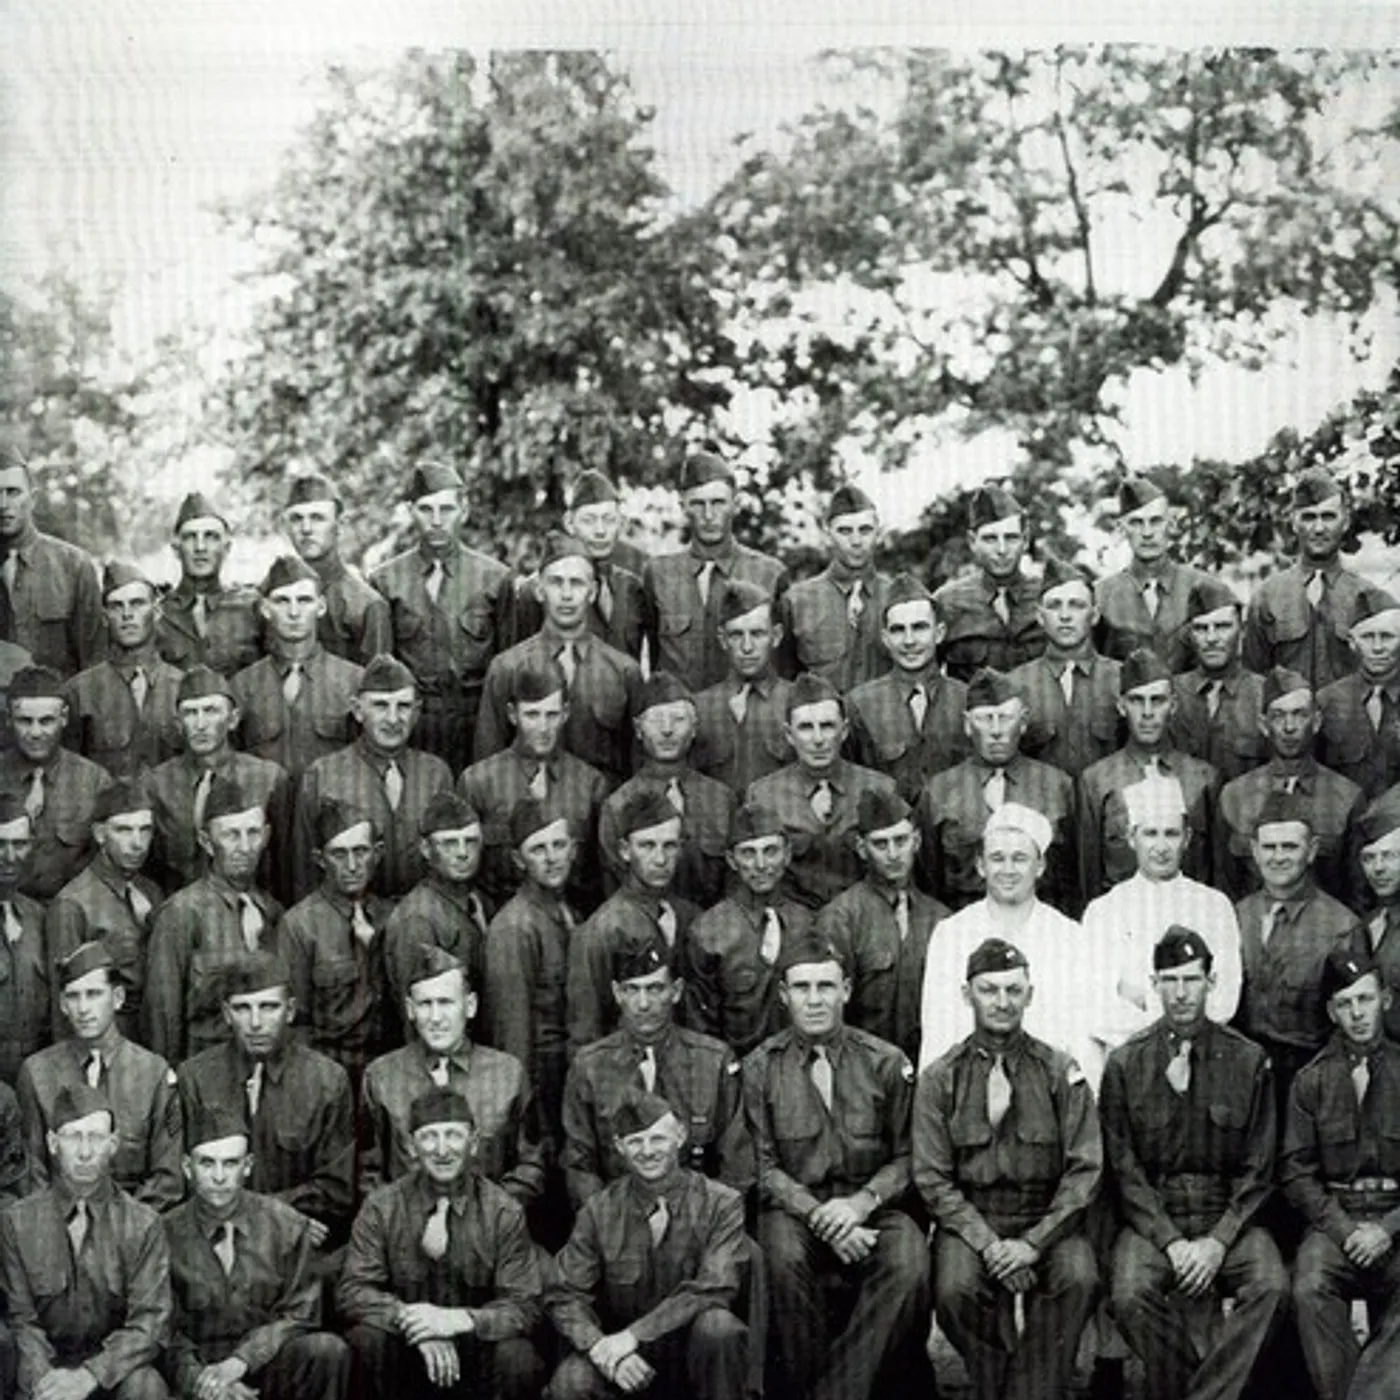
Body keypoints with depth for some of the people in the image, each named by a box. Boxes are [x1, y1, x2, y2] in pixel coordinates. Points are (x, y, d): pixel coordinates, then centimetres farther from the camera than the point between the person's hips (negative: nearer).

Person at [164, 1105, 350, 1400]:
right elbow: (168, 1333, 4)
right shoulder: (167, 1233, 2)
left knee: (328, 1350, -29)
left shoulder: (286, 1226, 2)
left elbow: (299, 1315, 2)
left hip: (265, 1363, 1)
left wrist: (242, 1360, -13)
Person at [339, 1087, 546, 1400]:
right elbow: (352, 1291, -7)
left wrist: (459, 1319, -25)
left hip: (476, 1347, -1)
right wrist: (411, 1317, -26)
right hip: (406, 1349, 1)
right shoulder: (382, 1208, -2)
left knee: (517, 1358, -31)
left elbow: (524, 1306, -7)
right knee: (367, 1340, -30)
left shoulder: (503, 1212, -4)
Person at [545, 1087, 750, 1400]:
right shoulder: (599, 1211, 1)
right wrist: (601, 1349, -23)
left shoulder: (721, 1204, -5)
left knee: (717, 1325, -34)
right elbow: (564, 1296, -2)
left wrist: (634, 1334, -25)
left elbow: (713, 1288, -17)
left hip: (693, 1349, -1)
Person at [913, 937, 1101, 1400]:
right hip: (970, 1221, 0)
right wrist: (988, 1244, -15)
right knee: (955, 1287, -30)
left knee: (1077, 1278, -30)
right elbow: (932, 1179, -1)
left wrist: (1034, 1242, -14)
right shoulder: (939, 1079, 4)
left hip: (1046, 1219, 0)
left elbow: (1084, 1169, -2)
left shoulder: (1061, 1073, 4)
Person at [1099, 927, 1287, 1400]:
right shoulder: (1125, 1065, 3)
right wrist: (1171, 1242, -11)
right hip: (1152, 1218, 0)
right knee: (1131, 1293, -30)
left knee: (1271, 1285, -29)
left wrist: (1218, 1241, -10)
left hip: (1228, 1217, 1)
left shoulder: (1249, 1062, 4)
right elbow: (1124, 1171, 1)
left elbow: (1257, 1171, 3)